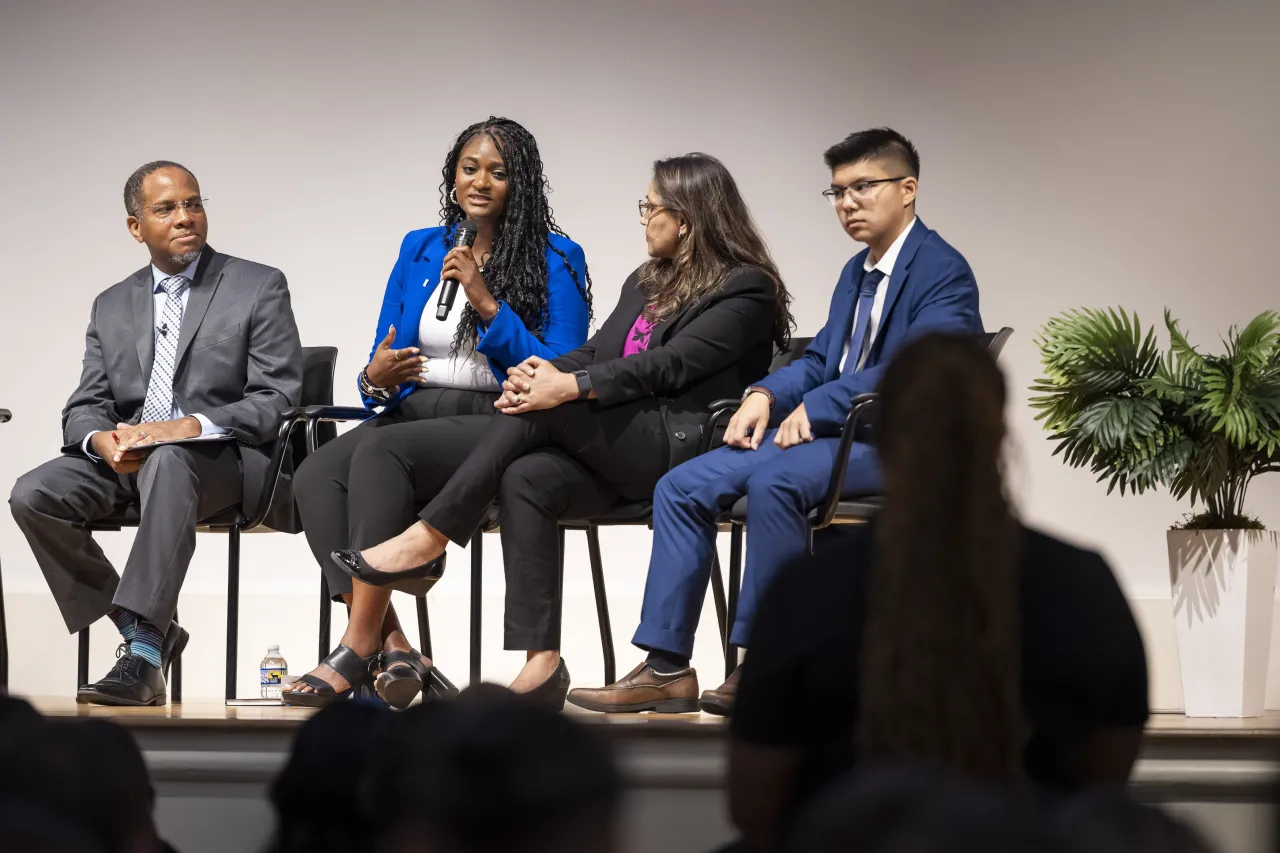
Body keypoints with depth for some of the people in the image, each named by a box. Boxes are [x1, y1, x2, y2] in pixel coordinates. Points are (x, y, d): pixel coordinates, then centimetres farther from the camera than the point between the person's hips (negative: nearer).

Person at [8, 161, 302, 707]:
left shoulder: (259, 288, 6)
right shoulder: (112, 306, 20)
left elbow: (278, 399, -4)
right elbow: (84, 408, 13)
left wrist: (192, 427, -20)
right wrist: (101, 438, -14)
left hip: (224, 460, -5)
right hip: (122, 455, 5)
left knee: (169, 462, -40)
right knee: (33, 494, -23)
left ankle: (144, 656, -45)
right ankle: (143, 631, -13)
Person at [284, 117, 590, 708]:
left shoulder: (556, 259, 5)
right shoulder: (419, 250, 19)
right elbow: (380, 366, 19)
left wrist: (488, 304, -12)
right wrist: (375, 379, -6)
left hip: (497, 422, -5)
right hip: (411, 412, 5)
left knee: (380, 451, -34)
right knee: (315, 476, -26)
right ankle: (391, 647, -35)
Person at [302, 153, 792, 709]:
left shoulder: (747, 289, 0)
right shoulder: (646, 282, 28)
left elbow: (673, 363, -13)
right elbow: (596, 353, 19)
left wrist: (568, 387, -22)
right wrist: (540, 372, -5)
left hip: (681, 449, -7)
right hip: (612, 451, 7)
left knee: (541, 410, -26)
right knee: (525, 480, -25)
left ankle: (428, 539, -23)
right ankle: (538, 663, -36)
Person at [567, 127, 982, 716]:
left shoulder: (943, 272, -7)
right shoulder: (857, 273, 23)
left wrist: (815, 407, -20)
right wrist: (766, 394, -1)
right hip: (829, 430, 9)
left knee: (775, 479, -36)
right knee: (681, 488, -6)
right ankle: (665, 667, -8)